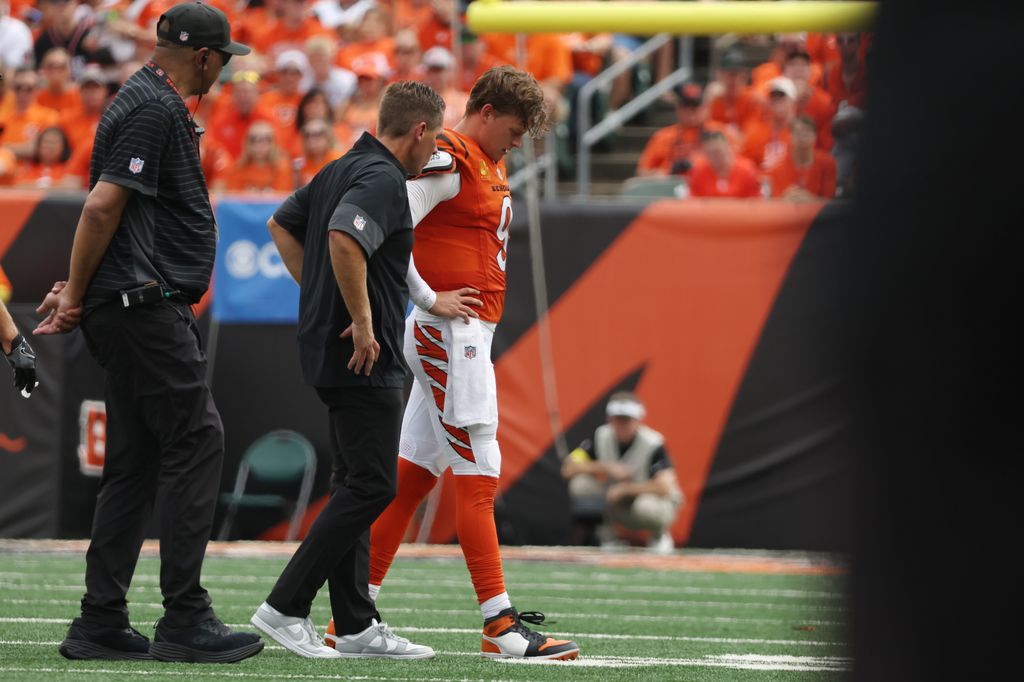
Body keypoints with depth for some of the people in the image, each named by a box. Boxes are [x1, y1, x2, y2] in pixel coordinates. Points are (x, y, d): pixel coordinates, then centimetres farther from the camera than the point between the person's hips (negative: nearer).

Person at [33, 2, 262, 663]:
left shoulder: (152, 104, 20)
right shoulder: (156, 110, -13)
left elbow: (108, 213, 20)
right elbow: (102, 206, -19)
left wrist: (80, 293, 10)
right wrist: (77, 296, -10)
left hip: (137, 311, 10)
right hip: (147, 308, -10)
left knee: (136, 463, 9)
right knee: (197, 442, -10)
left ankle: (101, 624, 10)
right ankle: (185, 619, -11)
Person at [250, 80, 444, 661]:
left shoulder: (341, 169, 15)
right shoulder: (383, 179, -15)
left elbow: (281, 225, 25)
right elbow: (344, 237, -32)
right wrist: (361, 319, -24)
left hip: (331, 349, 10)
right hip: (365, 355, -10)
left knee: (355, 485, 12)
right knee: (371, 487, -8)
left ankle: (357, 626, 14)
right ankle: (286, 607, -10)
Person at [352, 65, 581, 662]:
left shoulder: (491, 166, 19)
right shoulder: (446, 160, -12)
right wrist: (431, 300, -17)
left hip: (471, 335, 10)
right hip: (450, 335, -10)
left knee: (415, 471, 10)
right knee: (479, 475, -9)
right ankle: (501, 626, -10)